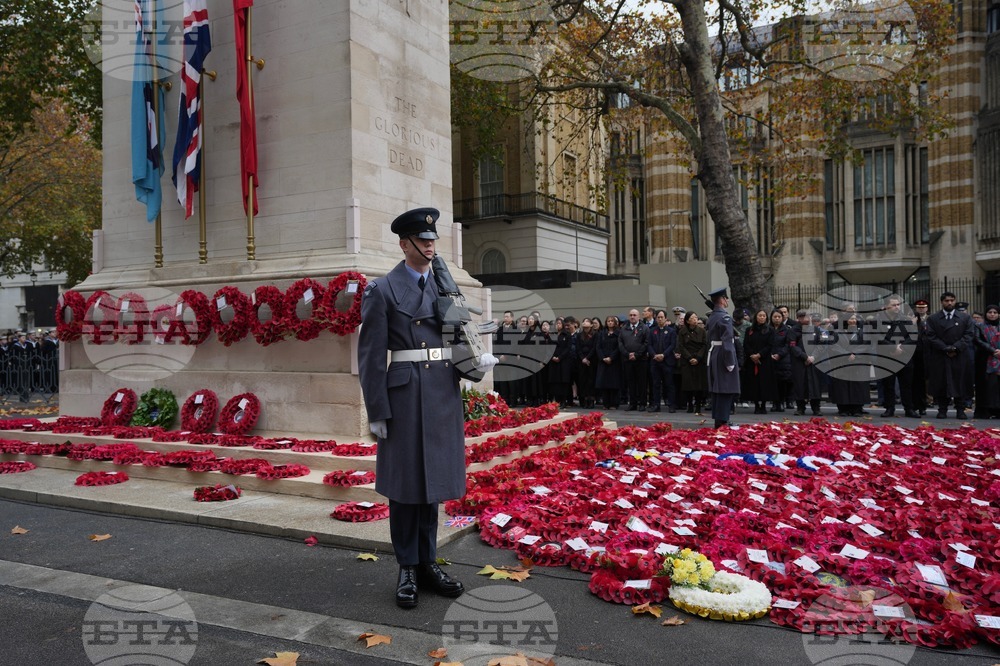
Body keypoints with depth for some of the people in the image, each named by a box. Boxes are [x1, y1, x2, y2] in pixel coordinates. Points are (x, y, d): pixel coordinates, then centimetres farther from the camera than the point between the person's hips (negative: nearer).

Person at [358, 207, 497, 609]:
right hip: (405, 395, -5)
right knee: (405, 482, 5)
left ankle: (428, 562, 26)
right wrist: (376, 411, -10)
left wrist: (477, 360, -6)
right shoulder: (382, 290, -4)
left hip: (444, 394, 5)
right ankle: (408, 569, 20)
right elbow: (371, 356, -7)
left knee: (433, 478, 13)